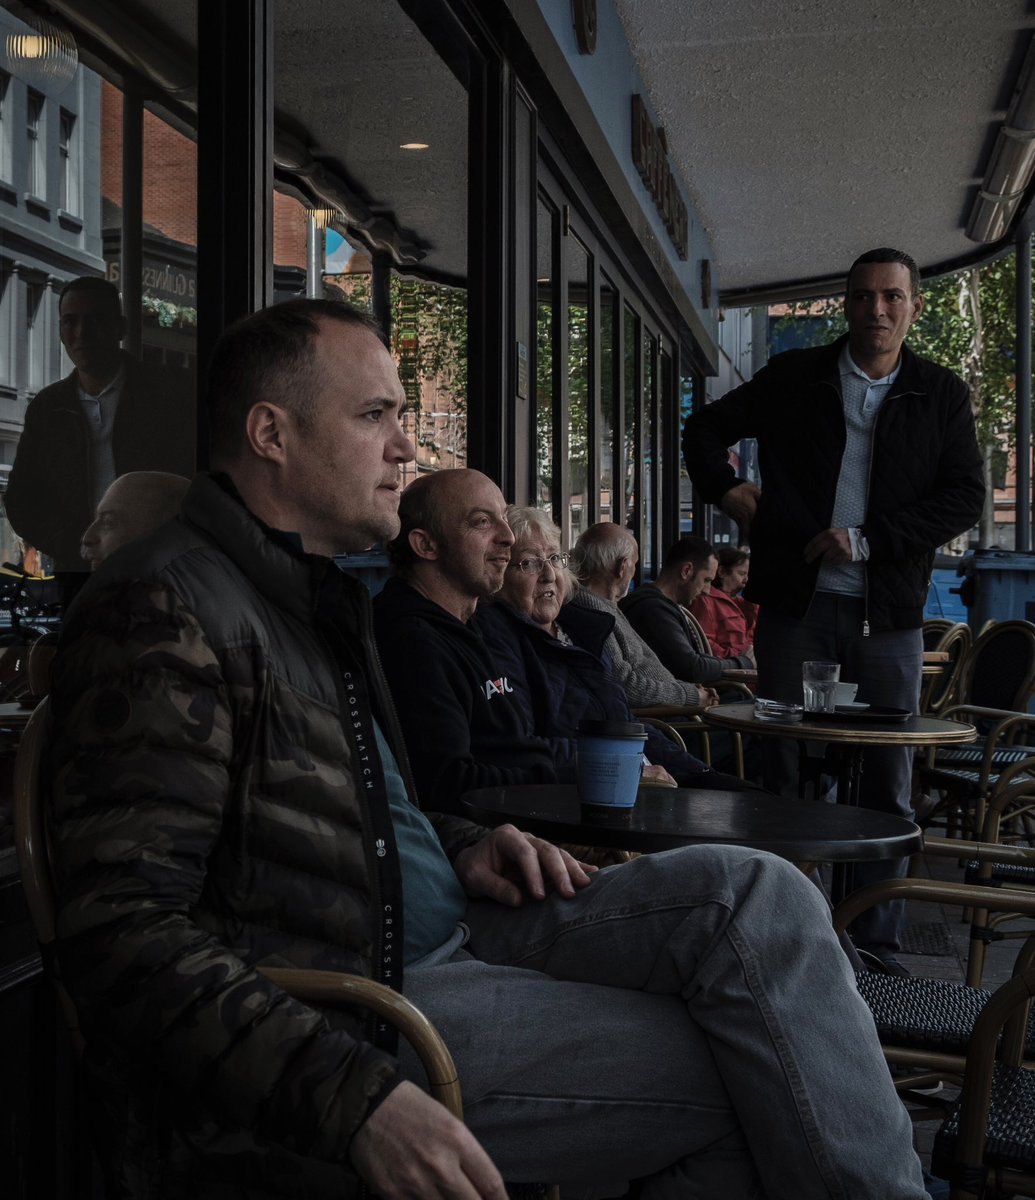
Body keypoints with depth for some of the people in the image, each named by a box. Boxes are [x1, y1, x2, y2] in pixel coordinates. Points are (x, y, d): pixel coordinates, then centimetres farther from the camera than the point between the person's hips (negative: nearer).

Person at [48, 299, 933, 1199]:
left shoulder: (322, 595, 17)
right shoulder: (166, 611, -15)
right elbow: (128, 937, -22)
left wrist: (461, 849, 6)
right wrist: (359, 1100, -31)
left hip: (447, 936, 9)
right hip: (346, 1008, -9)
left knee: (749, 891, -9)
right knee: (743, 1073, -16)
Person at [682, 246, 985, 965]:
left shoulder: (943, 395, 5)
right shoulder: (795, 379, 7)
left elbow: (965, 497, -3)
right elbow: (707, 430, 17)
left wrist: (867, 541, -13)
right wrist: (729, 490, -1)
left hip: (889, 614, 0)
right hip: (796, 604, 0)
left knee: (889, 789, 5)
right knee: (782, 779, 6)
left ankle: (877, 946, 17)